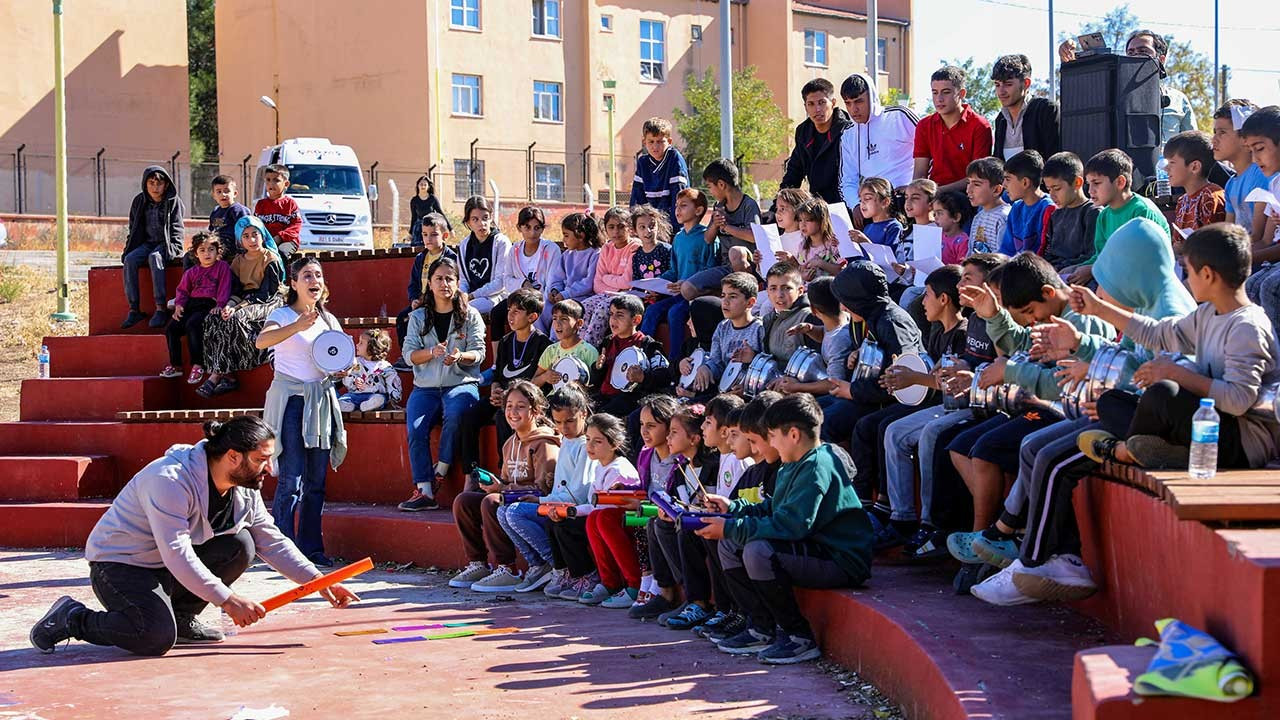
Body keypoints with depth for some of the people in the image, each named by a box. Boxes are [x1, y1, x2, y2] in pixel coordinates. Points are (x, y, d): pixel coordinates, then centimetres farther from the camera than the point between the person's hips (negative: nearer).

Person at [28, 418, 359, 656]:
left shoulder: (245, 489, -2)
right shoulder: (169, 480, -29)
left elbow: (273, 543, 4)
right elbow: (177, 555, -34)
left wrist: (317, 581, -7)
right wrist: (227, 600, -35)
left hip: (172, 567, 8)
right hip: (118, 564, -8)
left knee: (240, 545, -12)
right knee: (158, 638, -30)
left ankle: (183, 617, 2)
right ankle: (72, 617, -6)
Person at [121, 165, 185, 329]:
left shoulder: (174, 202, -3)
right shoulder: (140, 201, 9)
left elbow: (176, 230, -4)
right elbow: (134, 227, 17)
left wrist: (171, 249, -18)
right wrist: (129, 248, 5)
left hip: (166, 245, -4)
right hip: (147, 243, 5)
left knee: (154, 257, -37)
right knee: (130, 260, -26)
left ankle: (161, 309, -41)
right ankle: (134, 309, -28)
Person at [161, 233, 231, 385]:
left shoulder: (222, 267, 5)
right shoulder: (192, 271, 20)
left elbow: (224, 288, -4)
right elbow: (182, 290, 20)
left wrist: (219, 305, -18)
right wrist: (179, 305, 2)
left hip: (209, 305, -6)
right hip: (191, 305, 6)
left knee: (192, 324, -33)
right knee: (171, 328, -12)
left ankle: (198, 365, -27)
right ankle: (175, 365, -2)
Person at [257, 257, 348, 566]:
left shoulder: (328, 319, 13)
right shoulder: (283, 315, -5)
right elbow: (261, 341, -26)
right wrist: (298, 326, -40)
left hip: (321, 400, 6)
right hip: (291, 398, -6)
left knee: (316, 480, 7)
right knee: (291, 480, -11)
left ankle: (311, 547, 14)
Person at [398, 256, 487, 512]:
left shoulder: (470, 315, 9)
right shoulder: (418, 317, 13)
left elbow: (479, 352, 1)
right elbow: (409, 354, 4)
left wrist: (460, 356, -21)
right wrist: (432, 352, -16)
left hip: (461, 383, -2)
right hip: (425, 387, 2)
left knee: (454, 415, -36)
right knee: (415, 430, -25)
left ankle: (440, 471, -18)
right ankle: (424, 491, -24)